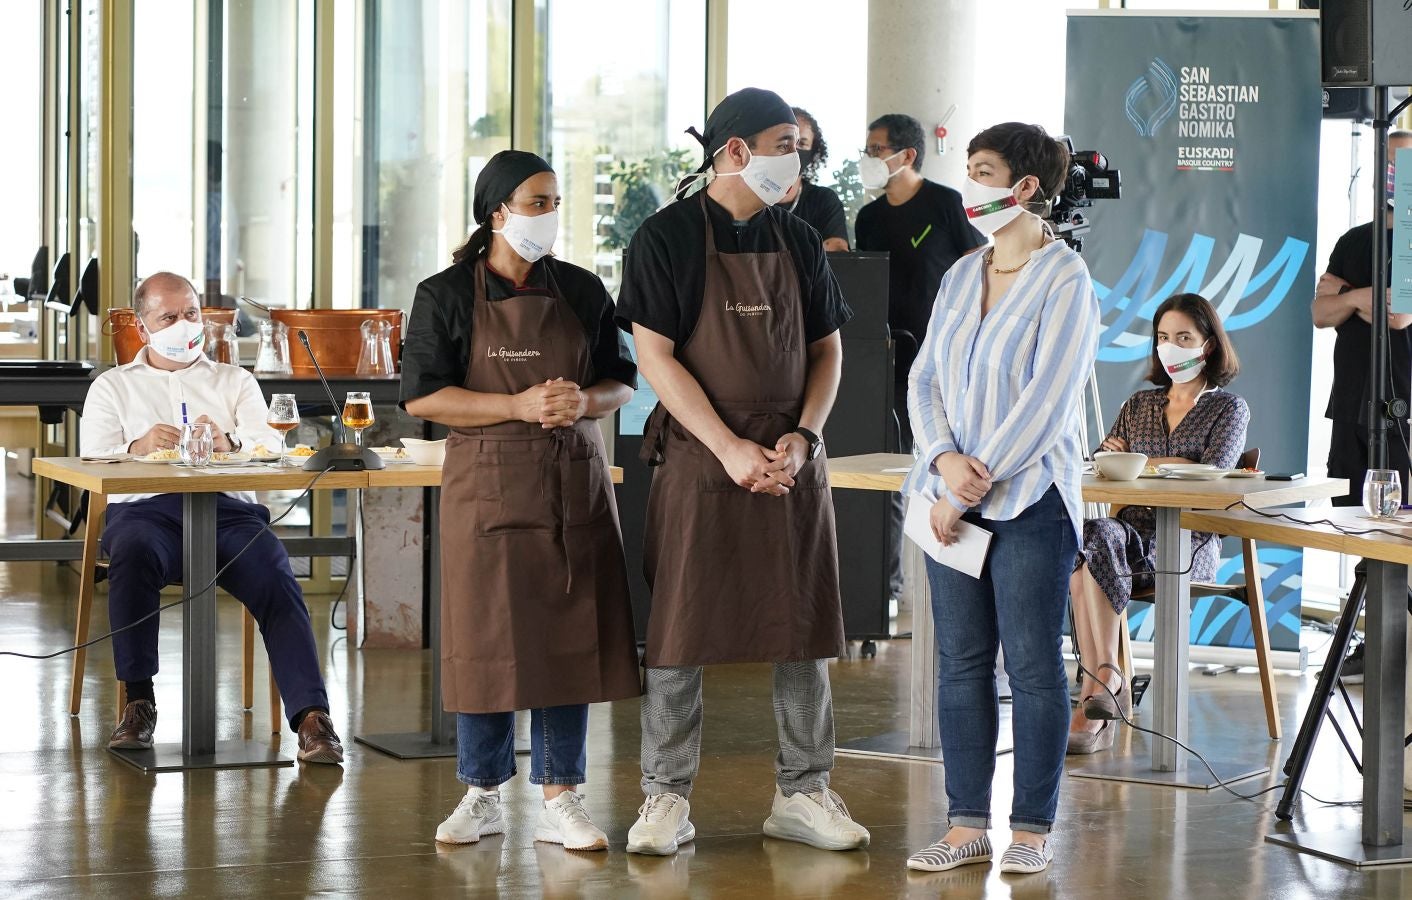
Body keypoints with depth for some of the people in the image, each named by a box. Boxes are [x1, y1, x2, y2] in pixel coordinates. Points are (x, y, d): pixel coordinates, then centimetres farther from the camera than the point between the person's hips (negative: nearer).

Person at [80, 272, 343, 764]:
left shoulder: (236, 382, 24)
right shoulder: (113, 387, 22)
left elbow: (273, 447, 8)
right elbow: (91, 465, 8)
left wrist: (230, 445, -16)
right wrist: (137, 448, -15)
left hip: (228, 507, 1)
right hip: (146, 507, -1)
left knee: (275, 577, -29)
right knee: (133, 552, -37)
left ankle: (311, 715, -38)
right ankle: (138, 702, -32)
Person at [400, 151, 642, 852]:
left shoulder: (582, 291, 8)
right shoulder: (446, 296, -1)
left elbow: (622, 384, 10)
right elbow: (422, 397, -7)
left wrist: (583, 402, -13)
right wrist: (521, 406, -16)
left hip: (575, 489, 2)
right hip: (488, 489, -2)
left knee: (568, 638, 1)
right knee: (487, 643, 1)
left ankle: (560, 800, 9)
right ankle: (482, 796, 14)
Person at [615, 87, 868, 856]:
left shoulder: (797, 242, 10)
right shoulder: (666, 239, -5)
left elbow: (827, 348, 12)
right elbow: (655, 356, -9)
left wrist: (803, 435, -5)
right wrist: (731, 449, -16)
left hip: (791, 460, 4)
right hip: (700, 459, -4)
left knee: (803, 628, 6)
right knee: (679, 631, -1)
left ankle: (802, 794, 15)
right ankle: (666, 800, 7)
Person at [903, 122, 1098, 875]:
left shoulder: (1065, 281, -9)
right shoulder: (961, 276, 11)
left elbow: (1047, 400, -14)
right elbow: (925, 379, 9)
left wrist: (980, 479, -14)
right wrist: (944, 462, -9)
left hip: (1028, 498, -6)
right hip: (953, 495, 6)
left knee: (1032, 665, 0)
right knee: (961, 662, 7)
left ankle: (1032, 829, 8)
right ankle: (967, 825, 13)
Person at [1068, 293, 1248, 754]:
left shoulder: (1229, 408, 11)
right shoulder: (1139, 405, 25)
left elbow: (1211, 473, -6)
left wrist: (1138, 463, -6)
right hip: (1131, 530, 4)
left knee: (1096, 537, -35)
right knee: (1091, 538, -35)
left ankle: (1101, 682, -38)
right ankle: (1104, 683, -42)